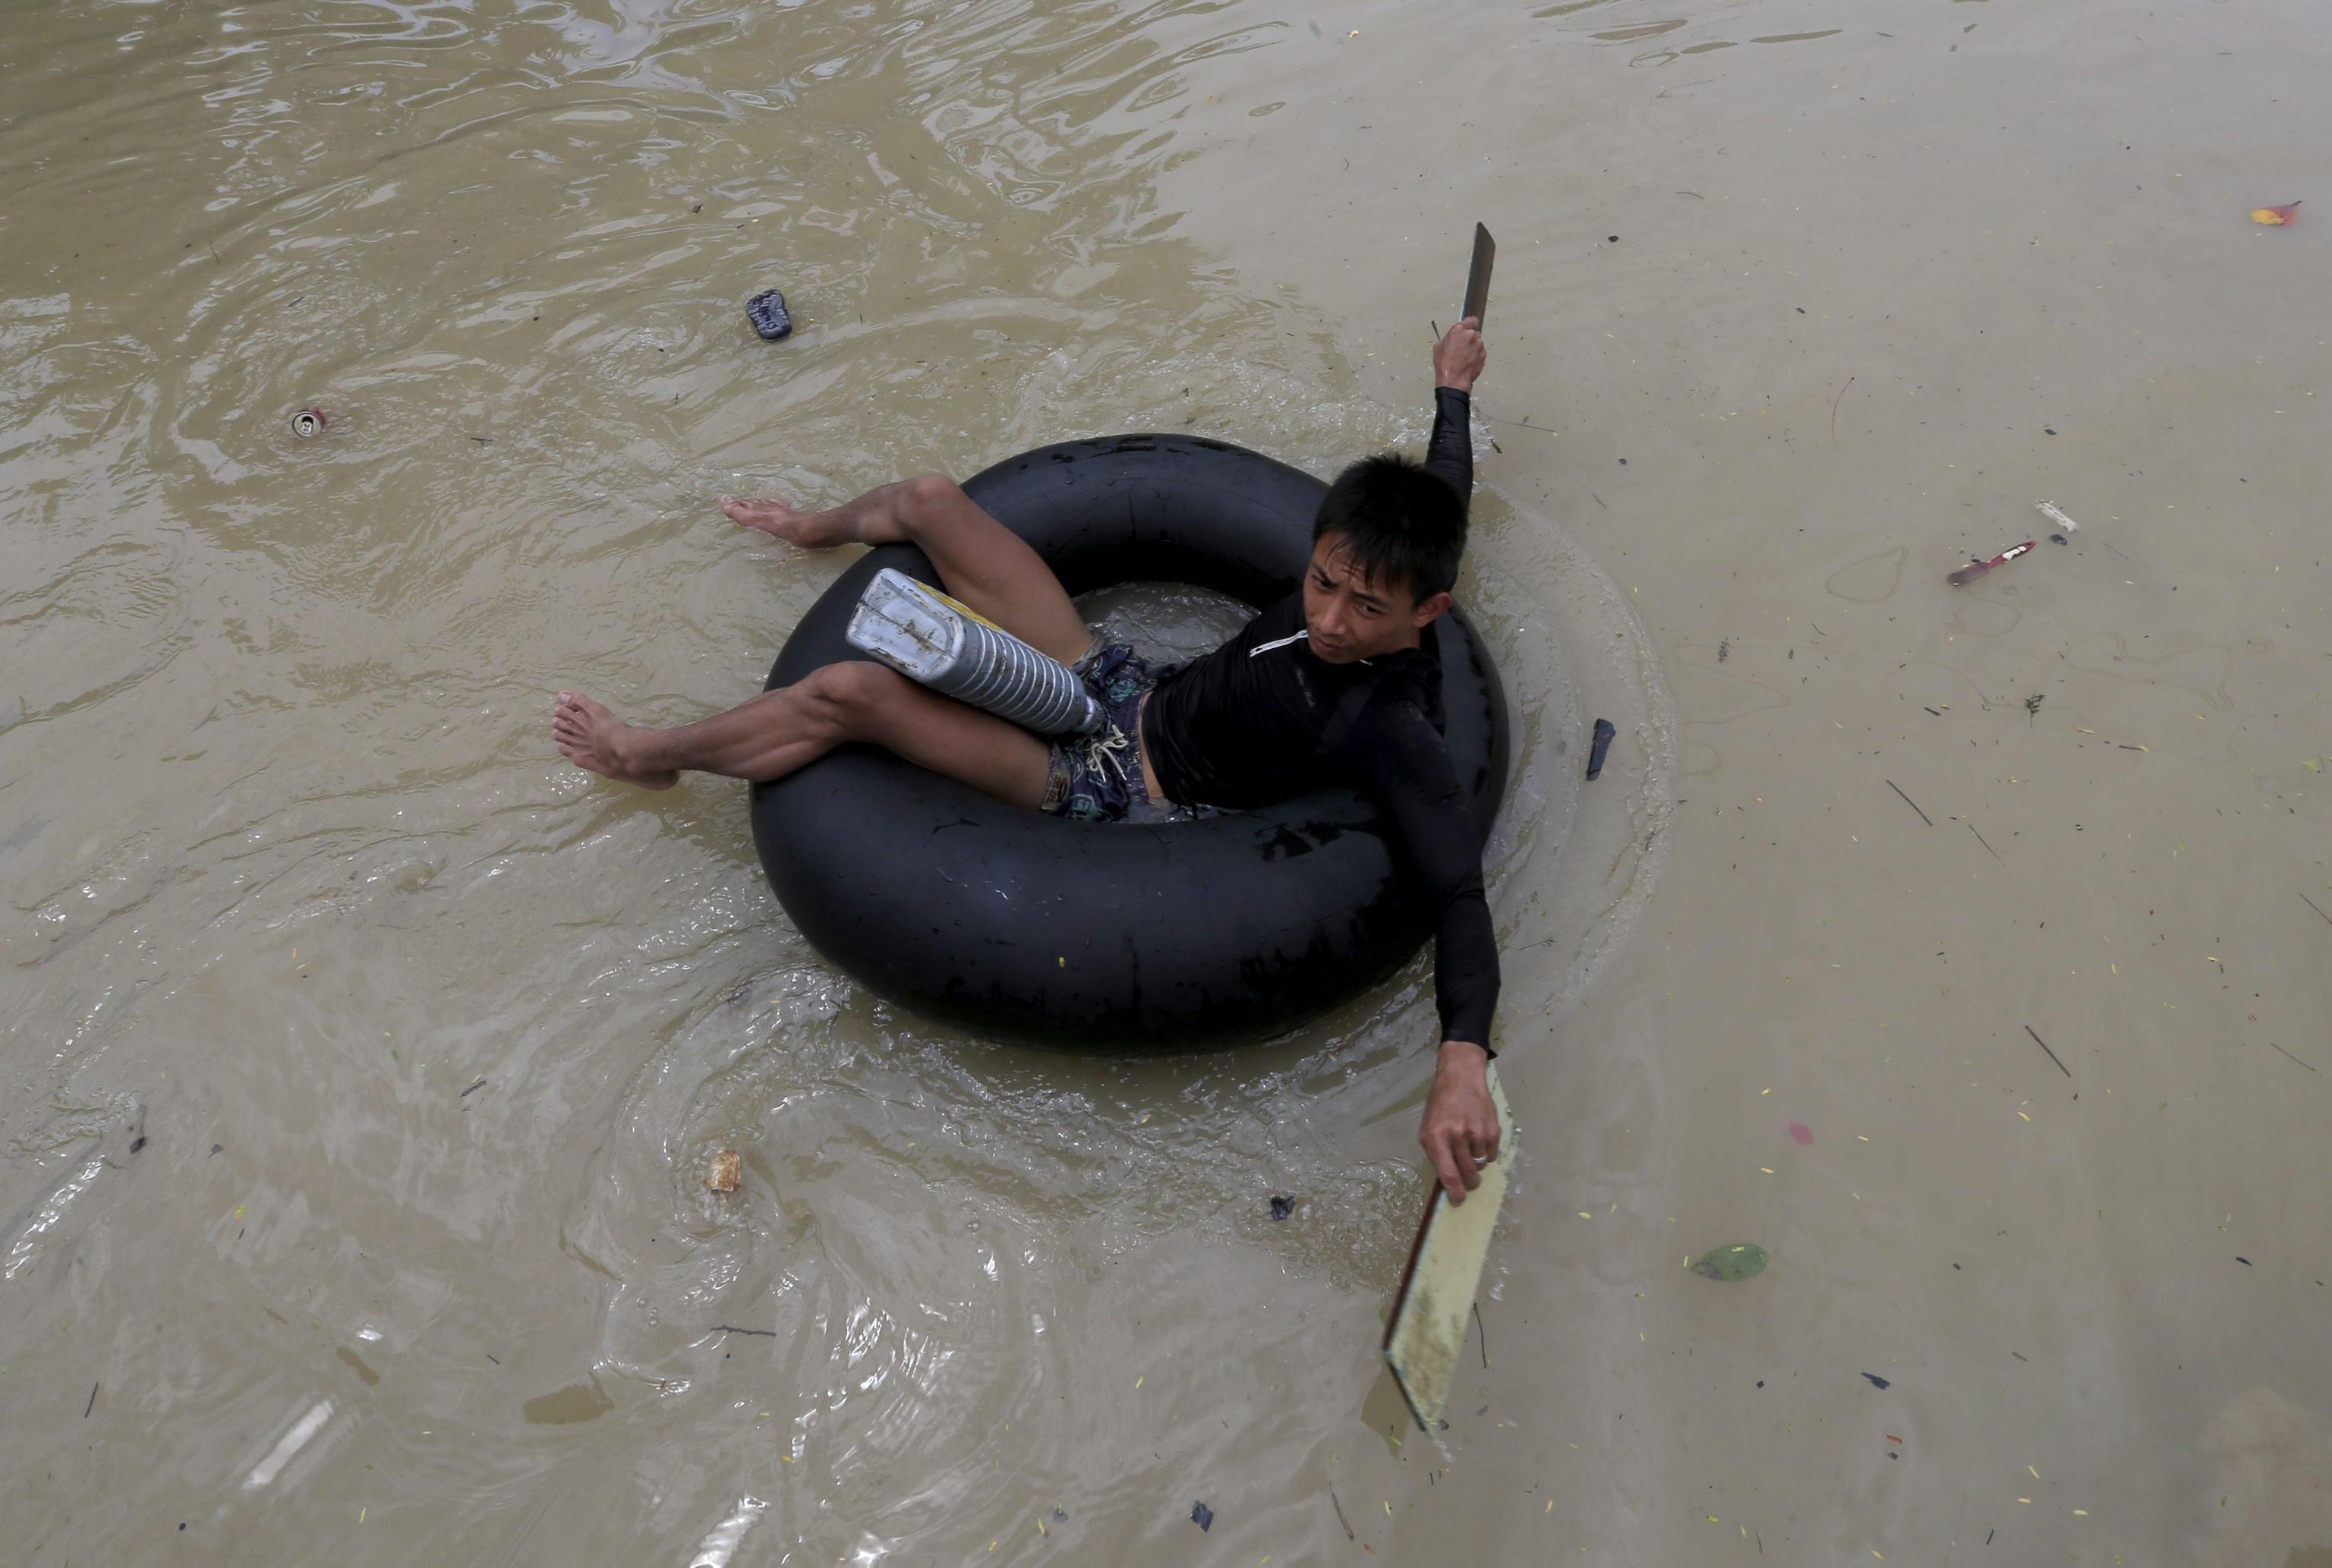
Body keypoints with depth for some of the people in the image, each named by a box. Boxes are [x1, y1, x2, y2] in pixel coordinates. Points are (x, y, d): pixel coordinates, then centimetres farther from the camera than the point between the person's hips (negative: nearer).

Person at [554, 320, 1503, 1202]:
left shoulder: (1390, 733, -30)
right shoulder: (1359, 567, -11)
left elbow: (1458, 888, -39)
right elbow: (1440, 496, 11)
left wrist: (1462, 1060, -54)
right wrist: (1451, 391, 28)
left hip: (1124, 796, -7)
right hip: (1123, 691, 8)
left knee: (848, 693, -18)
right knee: (928, 499, 12)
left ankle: (651, 757, 14)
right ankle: (820, 529, 51)